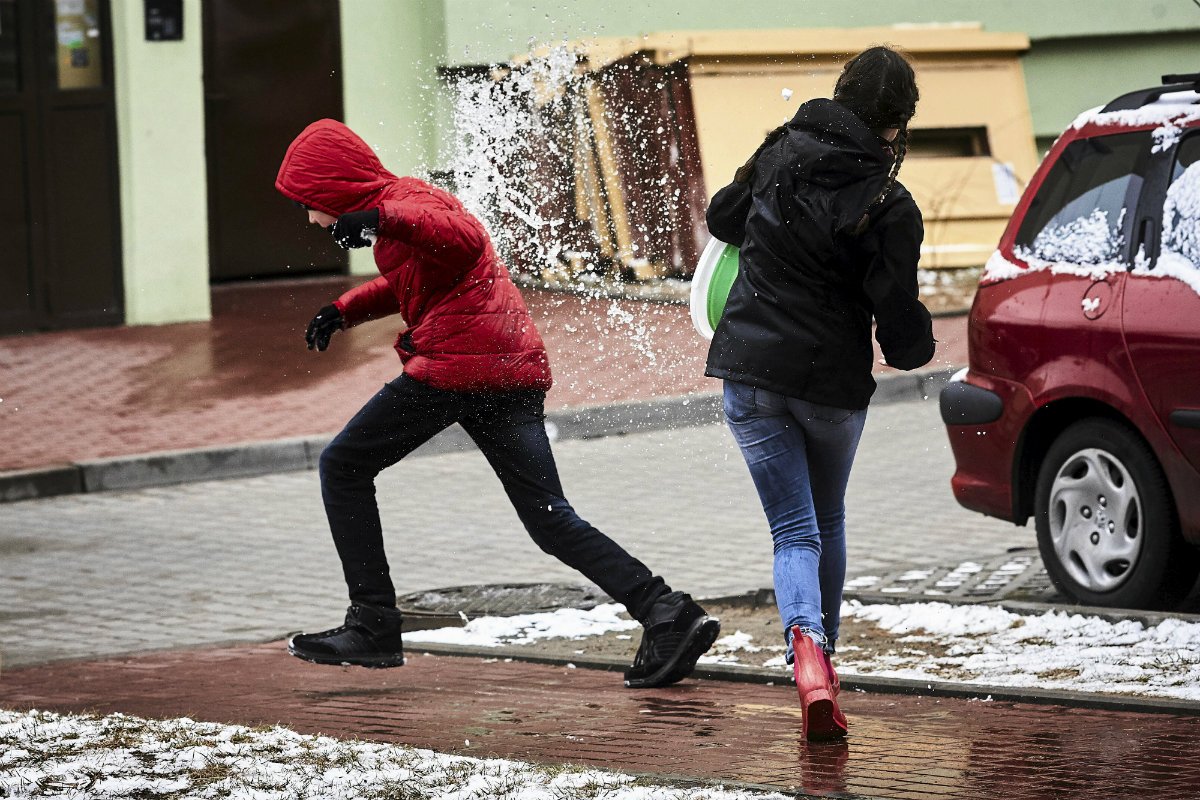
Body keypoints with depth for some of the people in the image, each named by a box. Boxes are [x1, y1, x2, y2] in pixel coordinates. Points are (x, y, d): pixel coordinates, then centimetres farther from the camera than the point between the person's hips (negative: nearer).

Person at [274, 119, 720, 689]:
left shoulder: (406, 199, -7)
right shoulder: (398, 202, 24)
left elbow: (465, 239, -28)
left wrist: (382, 217, -38)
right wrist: (344, 309, 27)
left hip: (457, 364, -10)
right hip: (515, 371, 10)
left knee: (343, 468, 6)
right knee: (549, 519, 5)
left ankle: (373, 624, 5)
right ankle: (664, 612, -12)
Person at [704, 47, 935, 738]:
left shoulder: (783, 152, -4)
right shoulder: (892, 208, -13)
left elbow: (724, 220, 13)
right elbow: (899, 320, -13)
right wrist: (916, 346, 10)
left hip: (752, 374, 1)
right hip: (835, 385, -1)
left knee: (794, 530, 1)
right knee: (827, 524, 23)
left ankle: (808, 650, -25)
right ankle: (823, 654, 31)